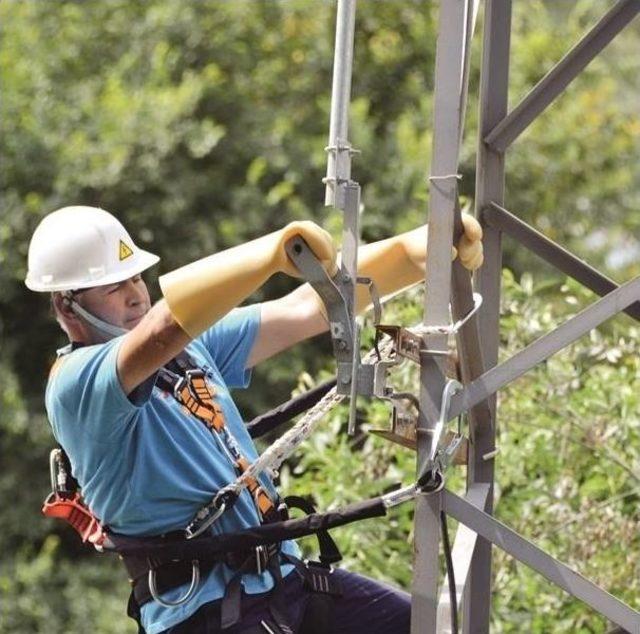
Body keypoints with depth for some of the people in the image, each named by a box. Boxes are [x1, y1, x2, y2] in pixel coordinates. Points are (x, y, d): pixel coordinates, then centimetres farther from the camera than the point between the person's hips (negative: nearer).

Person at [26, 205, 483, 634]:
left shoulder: (193, 341, 15)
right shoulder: (76, 382, -11)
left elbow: (309, 309, 10)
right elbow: (162, 329, -31)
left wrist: (415, 253, -4)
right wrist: (274, 253, -44)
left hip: (286, 578, 8)